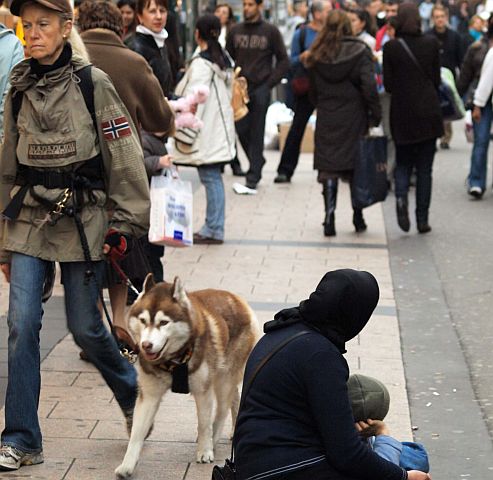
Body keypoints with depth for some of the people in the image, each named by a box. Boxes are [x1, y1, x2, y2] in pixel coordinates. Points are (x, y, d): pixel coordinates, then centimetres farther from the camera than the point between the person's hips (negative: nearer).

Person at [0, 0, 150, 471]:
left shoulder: (92, 84, -6)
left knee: (85, 328, 2)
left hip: (82, 220, -3)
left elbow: (125, 159, -4)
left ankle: (133, 395, 32)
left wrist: (126, 225, -7)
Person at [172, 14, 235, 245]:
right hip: (220, 128, 9)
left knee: (211, 178, -5)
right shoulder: (224, 61, 12)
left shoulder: (201, 64, -15)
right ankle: (212, 228, 14)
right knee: (213, 178, 11)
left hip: (207, 132, -9)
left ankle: (213, 230, -2)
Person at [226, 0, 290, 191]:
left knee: (256, 133, -2)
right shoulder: (235, 30, 9)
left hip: (261, 89, -3)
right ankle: (258, 161, 28)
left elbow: (283, 61, 3)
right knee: (241, 130, 3)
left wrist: (270, 82, -6)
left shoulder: (271, 31, 0)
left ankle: (253, 177, 1)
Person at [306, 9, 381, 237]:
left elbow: (313, 91, 9)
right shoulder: (360, 52, -6)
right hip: (354, 118, -2)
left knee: (328, 169, 3)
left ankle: (329, 219, -7)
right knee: (357, 167, 10)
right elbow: (369, 87, -12)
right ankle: (358, 218, 17)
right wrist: (375, 115, -7)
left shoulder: (317, 55, 3)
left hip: (326, 119, 2)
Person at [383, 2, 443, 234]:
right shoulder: (431, 43, -4)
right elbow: (436, 78, 3)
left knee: (403, 163, 14)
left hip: (402, 112, 0)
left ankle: (401, 197, -15)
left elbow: (388, 84, -2)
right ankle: (422, 219, 6)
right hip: (428, 112, 0)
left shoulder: (391, 47, -6)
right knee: (424, 168, 7)